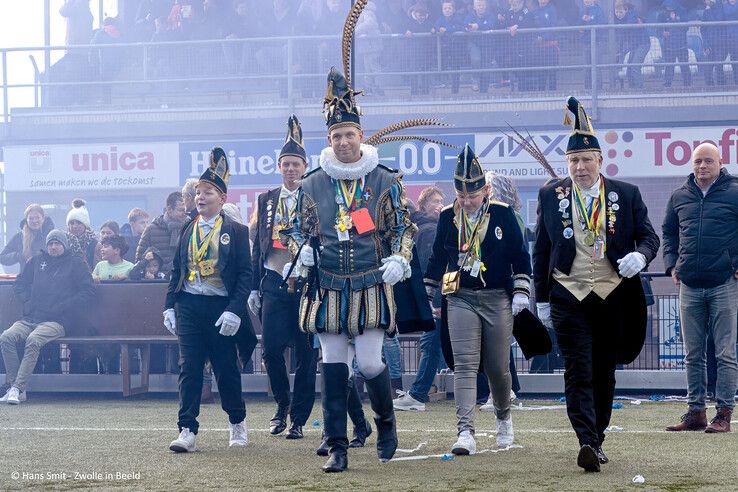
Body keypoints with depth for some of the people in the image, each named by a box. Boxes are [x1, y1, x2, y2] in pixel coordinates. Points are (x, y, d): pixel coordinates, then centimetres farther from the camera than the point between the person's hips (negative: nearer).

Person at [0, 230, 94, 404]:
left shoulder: (75, 263, 9)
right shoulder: (37, 260, 23)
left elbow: (88, 292, -1)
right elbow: (20, 284, 28)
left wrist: (60, 308, -8)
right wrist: (28, 302, 7)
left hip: (56, 321, -5)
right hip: (30, 318, 5)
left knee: (33, 340, -34)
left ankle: (18, 388, -36)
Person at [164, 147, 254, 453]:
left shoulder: (236, 231, -1)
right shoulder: (187, 231, 10)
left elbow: (245, 274, -4)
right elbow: (177, 271, 14)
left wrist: (234, 311, -14)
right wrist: (169, 307, 5)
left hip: (221, 308, -2)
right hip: (189, 307, 2)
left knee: (227, 368, 7)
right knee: (189, 369, -3)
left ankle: (237, 423, 26)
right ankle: (187, 431, -4)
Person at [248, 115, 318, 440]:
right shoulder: (267, 200, 11)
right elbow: (258, 245, 14)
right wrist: (254, 288, 8)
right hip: (273, 283, 2)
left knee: (306, 353, 0)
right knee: (271, 349, -6)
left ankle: (298, 419, 10)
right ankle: (282, 406, 17)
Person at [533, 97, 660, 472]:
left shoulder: (626, 195, 4)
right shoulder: (550, 195, 5)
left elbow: (648, 236, 8)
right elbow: (541, 249, 10)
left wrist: (640, 256, -16)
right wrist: (542, 299, 8)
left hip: (613, 297, 1)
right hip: (569, 297, -1)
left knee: (604, 372, 9)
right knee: (579, 372, -11)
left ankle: (597, 440, 21)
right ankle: (587, 444, -19)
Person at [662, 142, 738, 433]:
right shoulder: (680, 197, 10)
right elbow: (668, 233, 22)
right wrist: (671, 265, 10)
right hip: (690, 286, 4)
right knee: (693, 355, 7)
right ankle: (695, 412, 13)